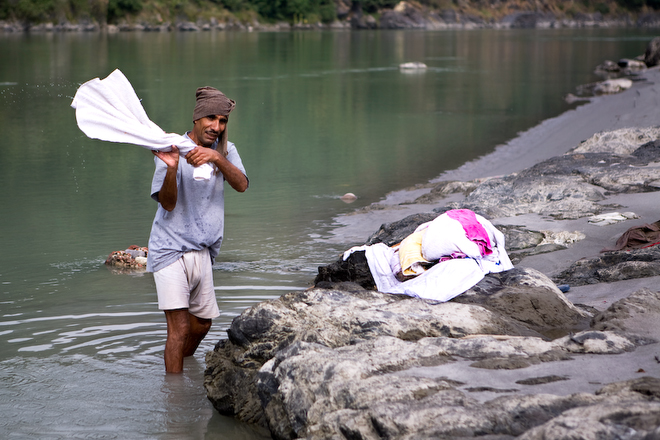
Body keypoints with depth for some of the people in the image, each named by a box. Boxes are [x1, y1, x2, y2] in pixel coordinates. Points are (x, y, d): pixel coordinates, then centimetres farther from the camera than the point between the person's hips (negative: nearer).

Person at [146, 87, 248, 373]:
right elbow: (167, 203, -18)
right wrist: (171, 167, -35)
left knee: (202, 323, 21)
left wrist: (216, 158, -31)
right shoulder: (173, 151, -9)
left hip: (202, 250, 6)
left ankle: (184, 363, 47)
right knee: (179, 328, -15)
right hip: (171, 249, -6)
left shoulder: (225, 151, 5)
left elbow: (242, 185, -15)